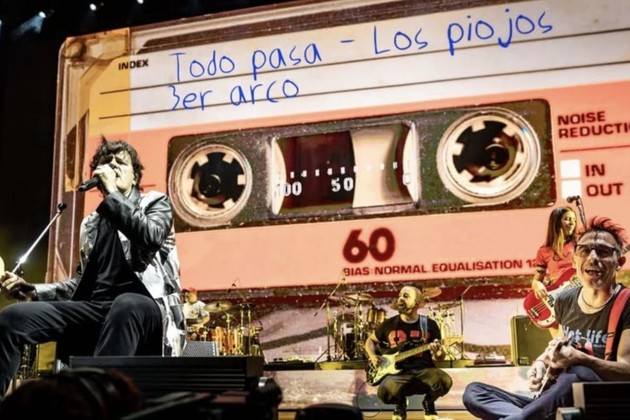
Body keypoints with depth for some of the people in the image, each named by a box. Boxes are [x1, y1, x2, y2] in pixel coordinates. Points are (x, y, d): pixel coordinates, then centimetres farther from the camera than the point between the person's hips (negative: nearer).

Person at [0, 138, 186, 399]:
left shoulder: (155, 202, 13)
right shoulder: (92, 223, 27)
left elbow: (151, 237, -11)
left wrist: (112, 192, -5)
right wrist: (31, 290, 11)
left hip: (142, 306, -5)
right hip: (94, 308, 5)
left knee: (125, 305, -42)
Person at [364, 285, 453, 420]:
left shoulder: (429, 325, 6)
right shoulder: (389, 324, 8)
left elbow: (440, 356, 10)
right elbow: (370, 340, 24)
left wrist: (438, 352, -15)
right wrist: (373, 356, 4)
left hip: (423, 369, 0)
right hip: (398, 371, 0)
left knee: (444, 381, -34)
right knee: (385, 392, -34)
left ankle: (428, 403, 4)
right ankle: (400, 404, 8)